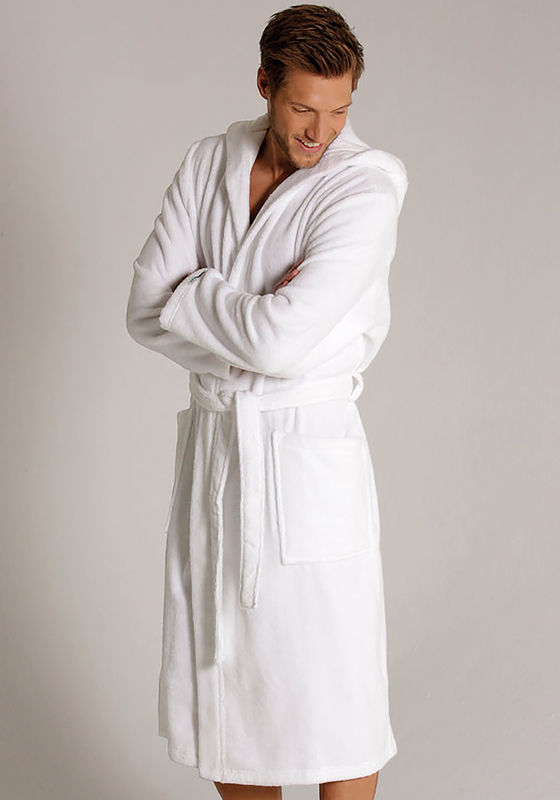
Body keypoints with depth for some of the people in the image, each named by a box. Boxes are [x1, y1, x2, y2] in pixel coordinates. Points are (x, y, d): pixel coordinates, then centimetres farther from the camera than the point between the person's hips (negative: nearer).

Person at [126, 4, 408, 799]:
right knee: (219, 686, 15)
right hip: (212, 443, 6)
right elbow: (146, 313, -3)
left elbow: (278, 340, -24)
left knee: (335, 702, 2)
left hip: (309, 455, -5)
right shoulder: (208, 165, 3)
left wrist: (192, 296, -9)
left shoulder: (367, 190, -15)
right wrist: (250, 316, -15)